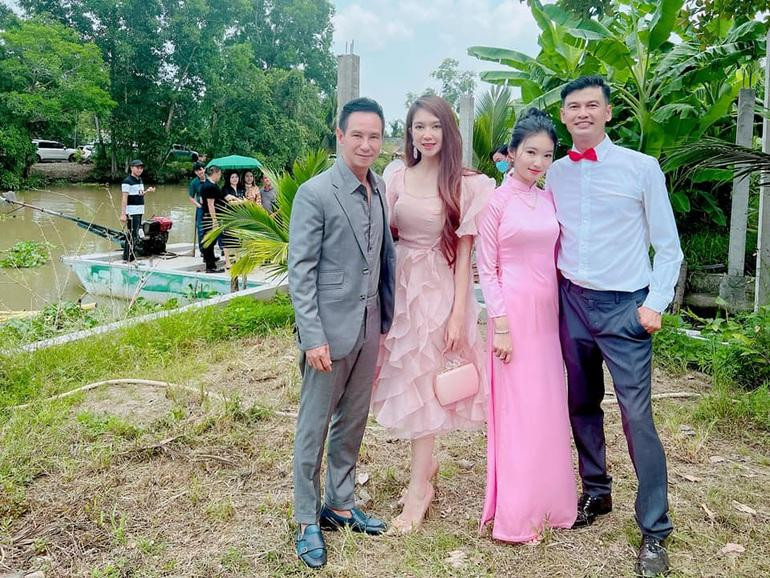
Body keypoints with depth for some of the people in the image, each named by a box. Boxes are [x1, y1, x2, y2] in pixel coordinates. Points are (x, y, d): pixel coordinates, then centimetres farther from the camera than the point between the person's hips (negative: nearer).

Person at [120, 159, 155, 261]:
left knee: (134, 235, 13)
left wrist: (147, 191, 10)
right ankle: (128, 259, -5)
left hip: (140, 212, 9)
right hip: (131, 213, -9)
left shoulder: (140, 180, 15)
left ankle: (128, 258, 21)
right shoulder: (127, 181, -11)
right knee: (132, 236, -9)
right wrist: (123, 214, -21)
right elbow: (124, 198, -16)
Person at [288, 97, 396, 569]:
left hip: (370, 325, 6)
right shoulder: (314, 194, -12)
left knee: (353, 422, 16)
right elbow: (300, 271, -13)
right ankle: (307, 520, 22)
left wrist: (388, 317, 9)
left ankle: (340, 504, 33)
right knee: (314, 425, 7)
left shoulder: (380, 188, 7)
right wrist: (313, 337, -17)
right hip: (331, 327, -6)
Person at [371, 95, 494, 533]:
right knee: (407, 379, 12)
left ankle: (419, 488, 14)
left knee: (424, 384, 1)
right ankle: (427, 462, 34)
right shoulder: (398, 179, 5)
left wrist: (459, 313, -10)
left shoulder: (464, 184, -7)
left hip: (440, 289, -4)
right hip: (401, 286, 5)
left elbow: (464, 252, -7)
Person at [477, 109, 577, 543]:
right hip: (513, 313, -6)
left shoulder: (549, 199, 10)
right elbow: (486, 269, -8)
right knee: (517, 409, 0)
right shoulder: (497, 201, -7)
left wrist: (558, 308, 9)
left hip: (548, 315, 6)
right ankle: (516, 515, 13)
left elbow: (553, 258, 15)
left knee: (549, 408, 12)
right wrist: (500, 324, -13)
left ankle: (545, 502, 28)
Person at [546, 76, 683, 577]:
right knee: (583, 406, 13)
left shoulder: (641, 168, -3)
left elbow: (668, 247, -1)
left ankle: (655, 533, 6)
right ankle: (596, 493, 33)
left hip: (625, 307, -4)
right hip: (573, 303, 4)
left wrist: (656, 304, -9)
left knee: (637, 416, -6)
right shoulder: (555, 174, 7)